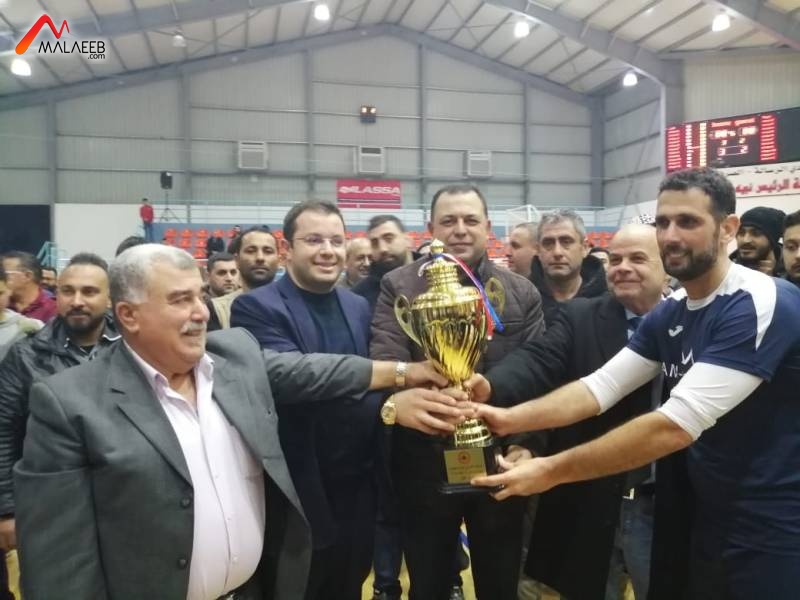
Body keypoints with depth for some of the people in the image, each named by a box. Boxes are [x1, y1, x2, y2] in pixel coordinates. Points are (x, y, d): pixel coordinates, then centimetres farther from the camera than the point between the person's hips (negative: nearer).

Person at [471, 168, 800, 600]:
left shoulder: (762, 305, -23)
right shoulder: (668, 315, 3)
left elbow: (678, 424, -30)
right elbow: (600, 387, -4)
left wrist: (551, 470, -29)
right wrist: (510, 418, -18)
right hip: (702, 517, 7)